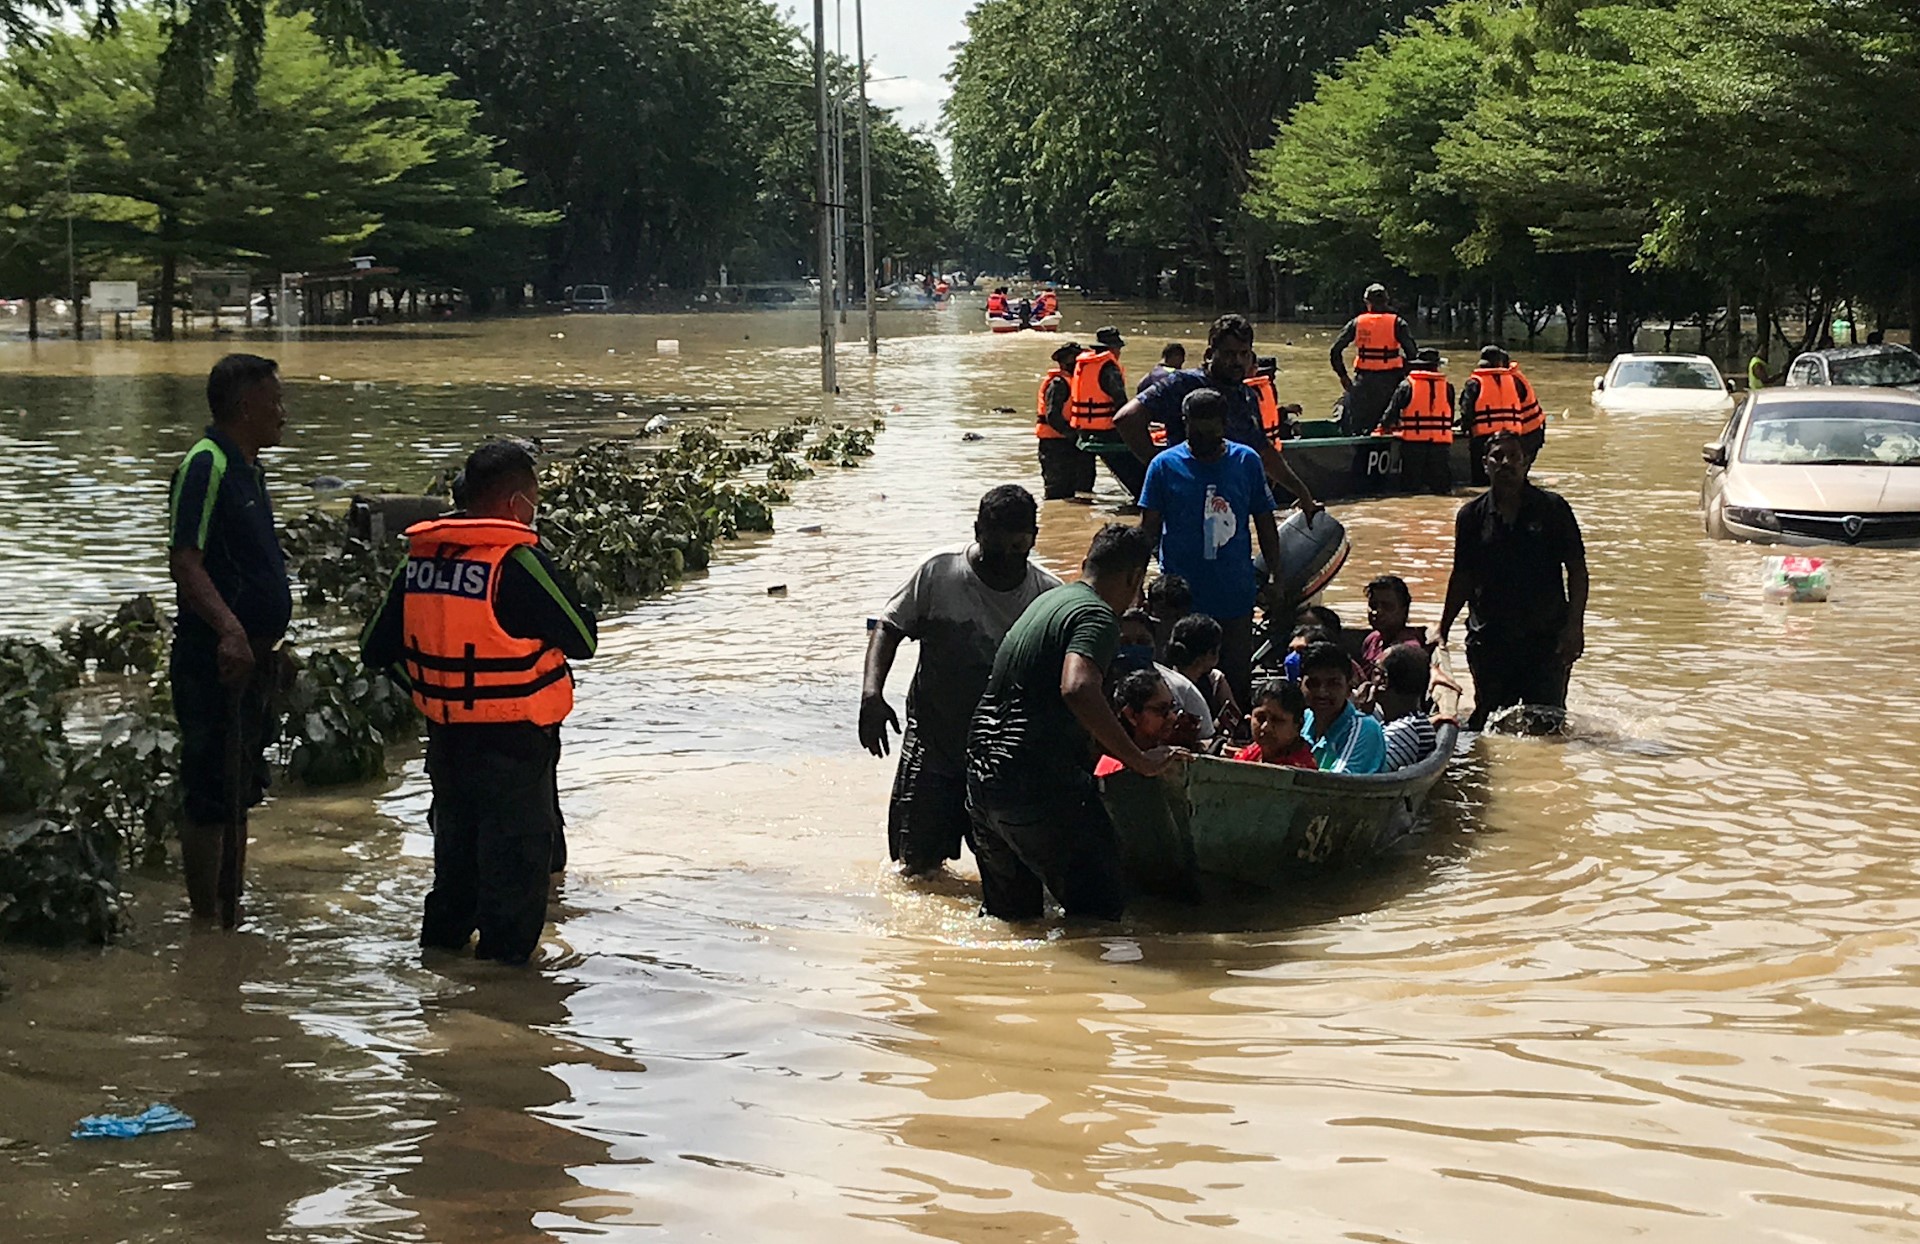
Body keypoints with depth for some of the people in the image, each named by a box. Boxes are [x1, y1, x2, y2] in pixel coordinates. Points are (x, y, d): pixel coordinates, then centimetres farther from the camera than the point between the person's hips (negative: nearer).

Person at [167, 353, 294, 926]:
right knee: (211, 799, -5)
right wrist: (229, 629, -35)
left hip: (249, 660, 10)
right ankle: (206, 923, 1)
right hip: (215, 663, -10)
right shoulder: (206, 465, -15)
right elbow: (185, 562, -23)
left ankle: (232, 917, 25)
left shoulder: (247, 467, 15)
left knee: (239, 796, 16)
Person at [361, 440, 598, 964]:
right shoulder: (518, 561, -18)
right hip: (513, 742, -7)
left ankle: (442, 940, 34)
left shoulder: (419, 558, 3)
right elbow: (582, 640, -12)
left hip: (446, 737, 7)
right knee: (516, 853, 5)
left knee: (456, 843, 23)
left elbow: (376, 649, 9)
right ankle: (504, 955, 9)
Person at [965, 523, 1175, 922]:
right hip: (1039, 784, -9)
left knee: (1011, 915, 17)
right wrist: (1140, 761, -23)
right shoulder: (1098, 616, -10)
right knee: (1099, 908, -2)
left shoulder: (1047, 601, 18)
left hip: (982, 777, 9)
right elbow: (1077, 688, -30)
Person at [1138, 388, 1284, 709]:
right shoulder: (1165, 465, -2)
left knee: (1238, 682, 8)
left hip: (1236, 596, 1)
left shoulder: (1247, 462, 3)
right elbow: (1148, 529, 1)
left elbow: (1265, 523, 10)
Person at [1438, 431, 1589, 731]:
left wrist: (1575, 626, -10)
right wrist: (1442, 631, 10)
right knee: (1489, 717, 6)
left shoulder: (1552, 508, 0)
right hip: (1489, 636, 2)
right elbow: (1462, 577, 12)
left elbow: (1577, 569, 0)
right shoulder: (1472, 515, 5)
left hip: (1546, 636, -2)